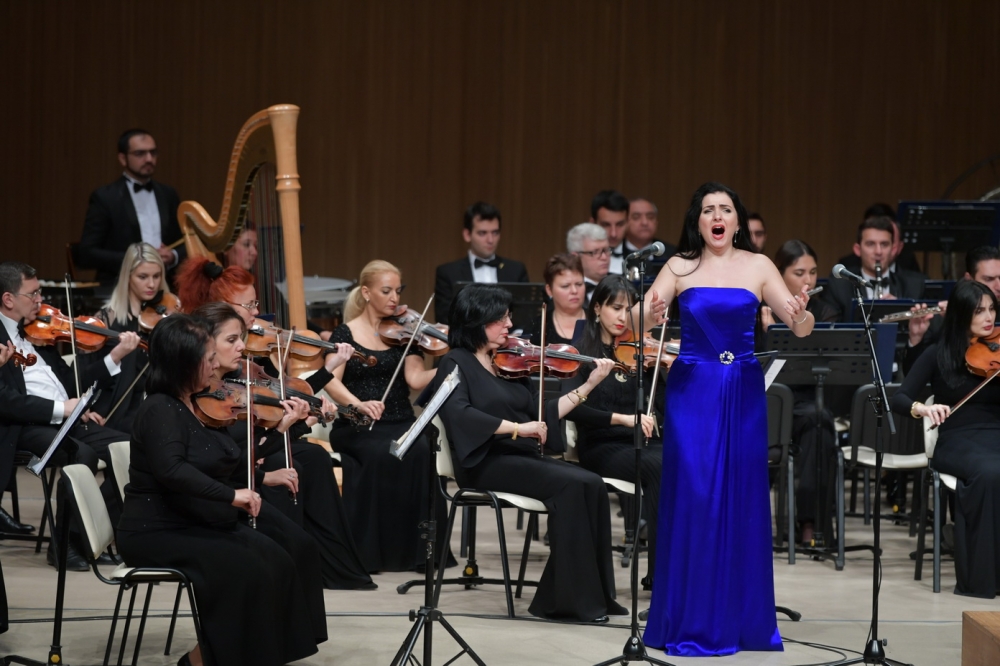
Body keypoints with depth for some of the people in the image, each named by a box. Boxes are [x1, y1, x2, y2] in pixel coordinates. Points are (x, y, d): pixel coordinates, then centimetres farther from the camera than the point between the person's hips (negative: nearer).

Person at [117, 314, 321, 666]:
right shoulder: (160, 410, -17)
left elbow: (233, 461, 20)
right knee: (244, 571, -26)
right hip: (158, 532, -8)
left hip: (202, 524, 8)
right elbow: (171, 470, -33)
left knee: (276, 561, -14)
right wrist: (231, 495, -37)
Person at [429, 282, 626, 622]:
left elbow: (543, 415, 16)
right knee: (568, 484, -27)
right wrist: (515, 427, -25)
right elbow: (458, 413, -21)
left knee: (592, 484, -19)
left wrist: (589, 385, 12)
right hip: (487, 463, -7)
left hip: (524, 457, 7)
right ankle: (570, 600, -24)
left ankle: (596, 593, -18)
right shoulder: (456, 363, -2)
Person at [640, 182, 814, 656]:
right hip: (692, 390, -1)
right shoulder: (680, 266, 2)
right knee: (691, 499, -3)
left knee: (742, 501, 4)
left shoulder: (758, 266, 4)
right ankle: (690, 622, 5)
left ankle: (743, 618, 15)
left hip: (743, 393, 1)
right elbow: (640, 321, -7)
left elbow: (800, 327, -2)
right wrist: (651, 314, -30)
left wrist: (800, 316, -25)